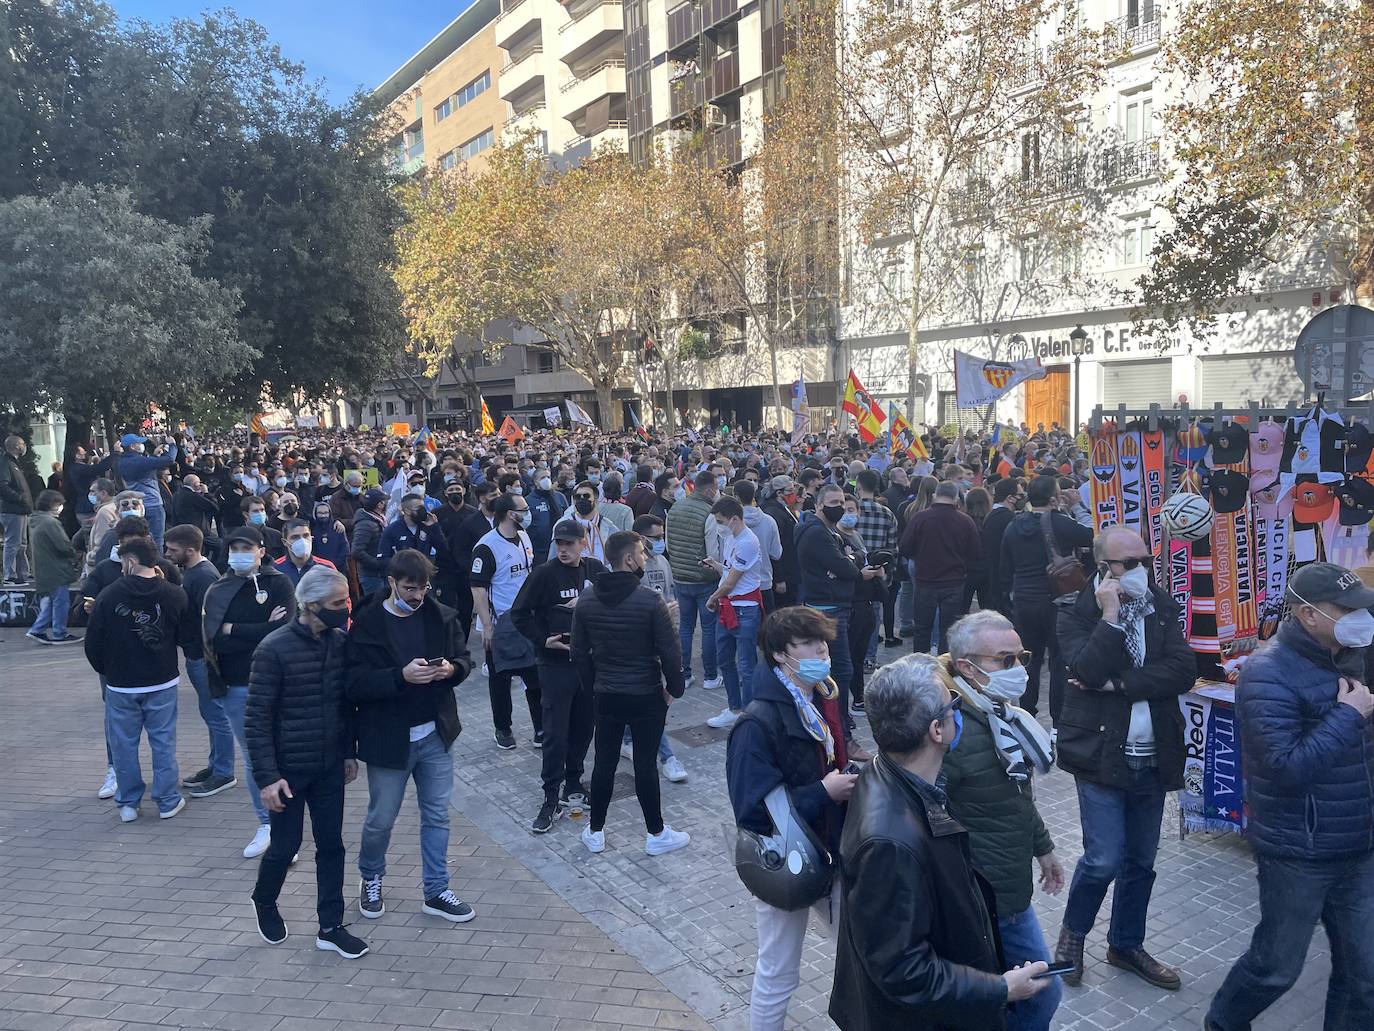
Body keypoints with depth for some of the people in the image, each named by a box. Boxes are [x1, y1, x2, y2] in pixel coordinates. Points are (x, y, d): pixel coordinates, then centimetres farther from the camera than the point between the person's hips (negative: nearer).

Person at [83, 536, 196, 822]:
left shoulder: (108, 596, -10)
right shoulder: (174, 594, -9)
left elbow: (93, 643, -3)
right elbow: (186, 636, 1)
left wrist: (105, 670, 15)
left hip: (120, 684, -1)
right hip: (162, 682, 1)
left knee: (123, 744, 12)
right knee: (163, 742, 9)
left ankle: (128, 803, 20)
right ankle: (167, 801, 15)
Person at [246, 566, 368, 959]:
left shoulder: (339, 642, -2)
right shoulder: (274, 649, -18)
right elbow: (257, 718, -15)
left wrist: (349, 752, 10)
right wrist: (267, 776, -17)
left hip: (330, 767, 5)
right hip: (289, 770, -5)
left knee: (331, 845, 10)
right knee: (286, 846, 10)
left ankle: (331, 927, 23)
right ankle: (264, 902, 40)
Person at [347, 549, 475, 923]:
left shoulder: (442, 616, -1)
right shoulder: (367, 623, -12)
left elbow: (465, 660, 8)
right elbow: (355, 683, -17)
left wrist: (452, 668, -15)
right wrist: (402, 676, -31)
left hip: (435, 735, 4)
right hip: (388, 738, -3)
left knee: (437, 815, 13)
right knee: (381, 820, 13)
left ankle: (436, 892, 29)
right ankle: (370, 879, 41)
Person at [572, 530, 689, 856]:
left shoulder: (586, 600, -2)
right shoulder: (650, 601, -17)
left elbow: (579, 652, 4)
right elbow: (670, 652, -15)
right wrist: (674, 688, -1)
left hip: (605, 697, 4)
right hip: (646, 696, -4)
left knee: (604, 762, 14)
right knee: (645, 764, 6)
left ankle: (595, 832, 25)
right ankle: (656, 834, 20)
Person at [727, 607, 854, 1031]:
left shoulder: (824, 701, -2)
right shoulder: (758, 724, -25)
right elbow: (753, 810, -26)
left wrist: (853, 779, -5)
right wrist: (823, 792, -25)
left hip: (831, 856, 7)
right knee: (778, 975, 12)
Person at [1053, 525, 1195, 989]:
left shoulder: (1161, 609, 4)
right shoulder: (1077, 615, -8)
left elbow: (1184, 670, -10)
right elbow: (1089, 671, -23)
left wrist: (1118, 683, -18)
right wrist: (1111, 615, -22)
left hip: (1153, 758, 5)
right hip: (1101, 754, -5)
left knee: (1141, 860, 15)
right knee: (1104, 859, -6)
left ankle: (1126, 944, 36)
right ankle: (1072, 933, 21)